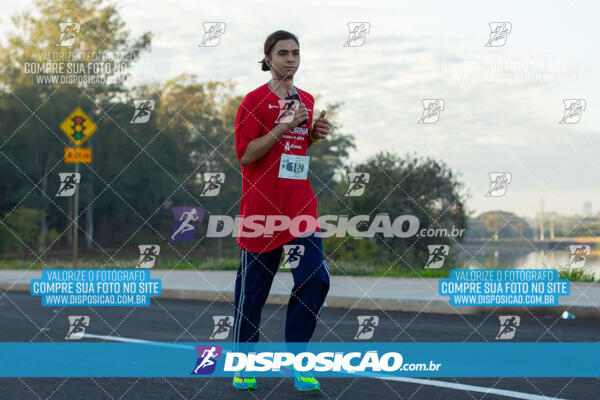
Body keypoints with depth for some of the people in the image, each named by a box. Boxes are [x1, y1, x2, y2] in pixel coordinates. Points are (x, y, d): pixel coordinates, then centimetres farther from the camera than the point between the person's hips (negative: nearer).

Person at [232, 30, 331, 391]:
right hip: (262, 208, -5)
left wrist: (315, 135, 2)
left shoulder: (307, 101, 13)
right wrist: (284, 126, -18)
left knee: (315, 279, -6)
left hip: (302, 206, 5)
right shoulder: (255, 101, -5)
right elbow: (245, 155, -11)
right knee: (253, 287, 4)